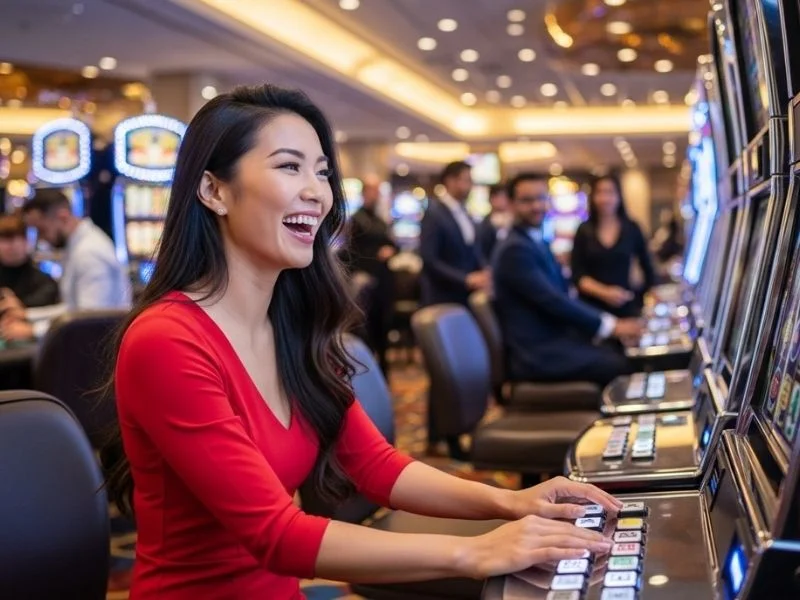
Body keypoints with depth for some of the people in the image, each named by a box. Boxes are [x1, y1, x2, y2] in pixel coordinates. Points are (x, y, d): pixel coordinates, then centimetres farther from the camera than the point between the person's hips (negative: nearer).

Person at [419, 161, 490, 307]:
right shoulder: (434, 214, -11)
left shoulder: (465, 215, 14)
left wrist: (482, 274, -3)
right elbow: (429, 260, -17)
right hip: (443, 298, -7)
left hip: (467, 296, 7)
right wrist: (466, 279, -22)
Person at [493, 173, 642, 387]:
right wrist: (609, 325, -18)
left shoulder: (537, 242, 17)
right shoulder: (515, 249, -15)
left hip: (554, 342, 10)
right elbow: (553, 301, -22)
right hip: (538, 355, -10)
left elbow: (564, 296, 17)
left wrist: (609, 322, 6)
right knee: (625, 367, -16)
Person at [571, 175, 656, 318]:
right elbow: (577, 275, -2)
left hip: (625, 306, 0)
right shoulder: (584, 231, 2)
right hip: (592, 307, 0)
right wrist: (604, 292, -16)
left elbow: (647, 267, 13)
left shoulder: (631, 229, 3)